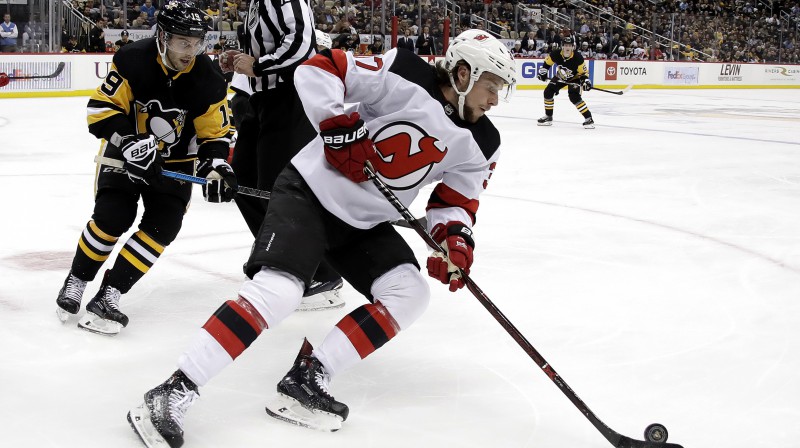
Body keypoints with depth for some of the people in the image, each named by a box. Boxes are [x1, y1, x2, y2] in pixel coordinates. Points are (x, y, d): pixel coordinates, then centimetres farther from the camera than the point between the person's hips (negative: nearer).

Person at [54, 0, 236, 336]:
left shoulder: (208, 81, -15)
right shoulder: (132, 61, -21)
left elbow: (214, 134, -7)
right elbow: (101, 108, -19)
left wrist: (216, 168, -25)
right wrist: (130, 141, -32)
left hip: (174, 162, 2)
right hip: (124, 153, -2)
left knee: (162, 227, -14)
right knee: (111, 218, -16)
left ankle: (108, 295, -10)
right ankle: (77, 281, 7)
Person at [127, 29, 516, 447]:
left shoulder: (478, 145, 0)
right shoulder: (405, 77, -18)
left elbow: (457, 199, 6)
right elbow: (317, 70, -17)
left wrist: (454, 238, -14)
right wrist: (339, 126, -25)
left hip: (365, 223, 7)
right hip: (311, 191, -7)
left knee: (410, 294, -9)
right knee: (277, 290, -24)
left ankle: (305, 380, -11)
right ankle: (171, 394, -21)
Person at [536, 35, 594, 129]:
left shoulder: (578, 58, -31)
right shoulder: (556, 54, -23)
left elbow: (583, 72, -20)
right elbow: (547, 62, -1)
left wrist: (585, 80, -36)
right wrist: (542, 71, -7)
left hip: (574, 78, -5)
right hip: (560, 77, 5)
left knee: (574, 97, -25)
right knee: (548, 92, -2)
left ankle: (589, 119, -19)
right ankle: (548, 117, 16)